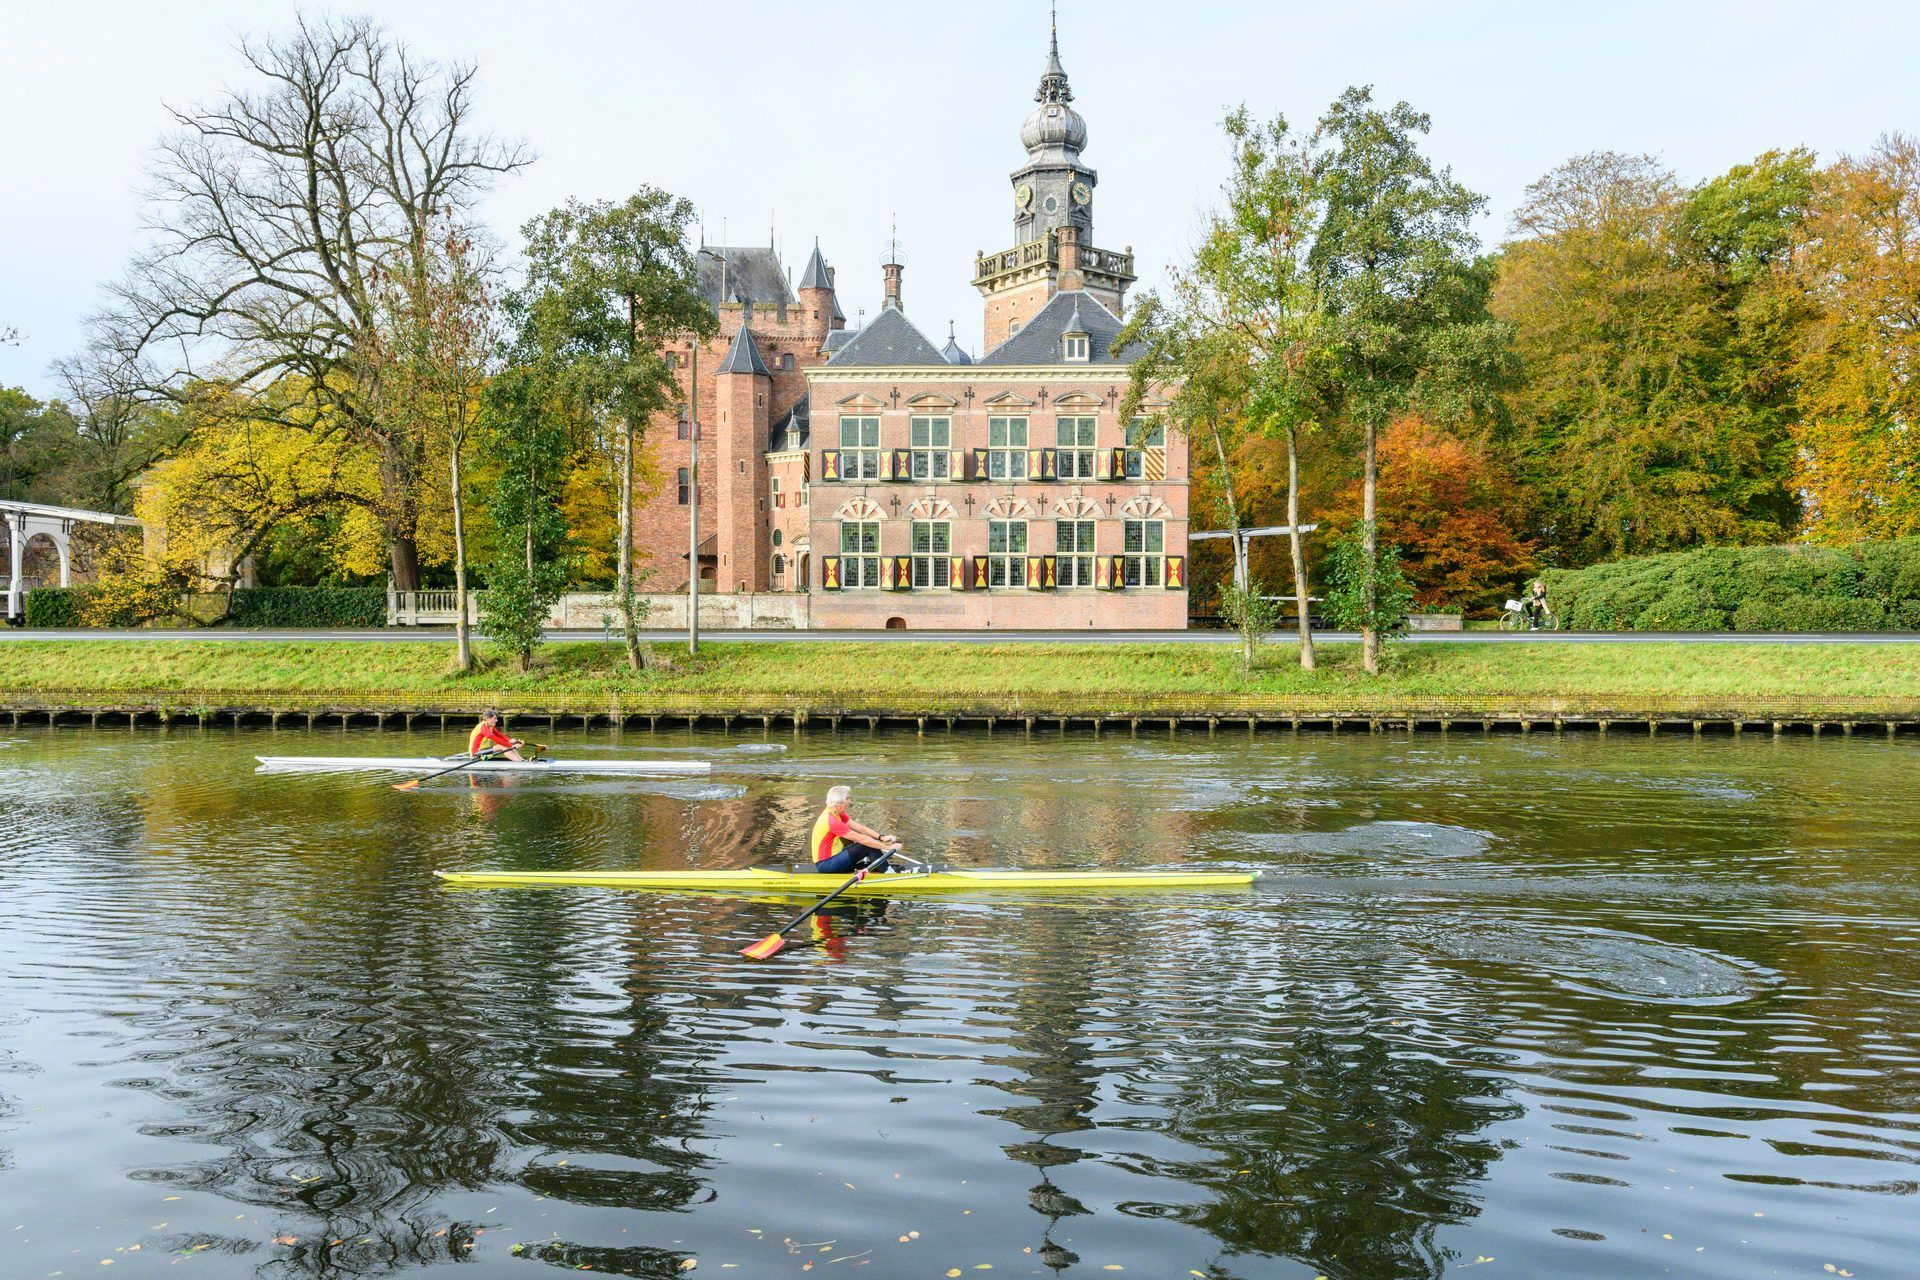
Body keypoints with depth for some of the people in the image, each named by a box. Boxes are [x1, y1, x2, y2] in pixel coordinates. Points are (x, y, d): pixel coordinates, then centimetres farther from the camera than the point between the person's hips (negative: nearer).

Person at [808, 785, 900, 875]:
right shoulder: (831, 821, -25)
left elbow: (860, 828, 3)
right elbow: (861, 839, -23)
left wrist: (881, 837, -9)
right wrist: (887, 847, -20)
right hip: (825, 864, -10)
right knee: (868, 846, -15)